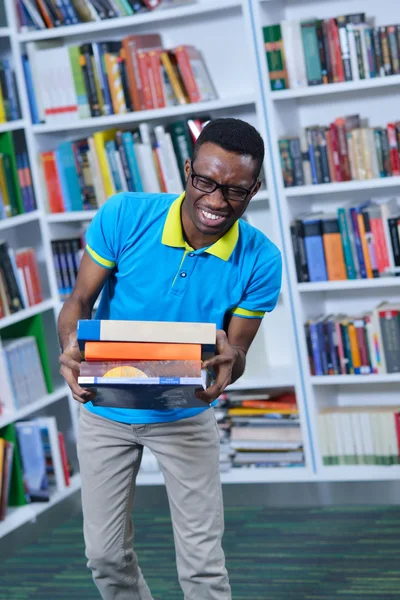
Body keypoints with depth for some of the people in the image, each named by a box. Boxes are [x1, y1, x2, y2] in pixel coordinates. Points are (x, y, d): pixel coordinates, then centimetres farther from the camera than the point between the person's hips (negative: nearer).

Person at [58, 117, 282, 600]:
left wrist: (229, 360, -36)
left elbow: (237, 351, -10)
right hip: (105, 411, 1)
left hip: (186, 416, -1)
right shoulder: (124, 216, -19)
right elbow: (80, 300, -12)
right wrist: (71, 346, -36)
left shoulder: (259, 260, -18)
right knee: (105, 555, 11)